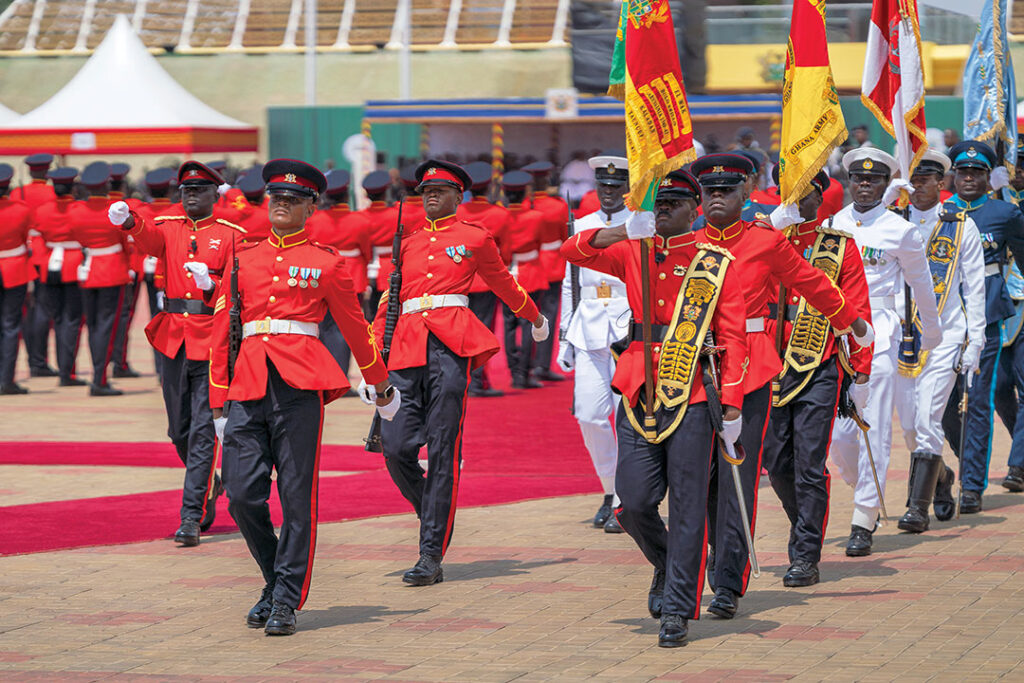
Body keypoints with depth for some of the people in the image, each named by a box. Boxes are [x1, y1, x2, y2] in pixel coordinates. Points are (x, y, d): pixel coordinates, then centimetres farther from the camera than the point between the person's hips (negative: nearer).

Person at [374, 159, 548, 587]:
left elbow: (504, 283, 27)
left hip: (451, 344, -4)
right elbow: (388, 303, 21)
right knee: (395, 447, -7)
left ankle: (433, 553, -6)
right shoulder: (407, 241, 19)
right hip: (407, 348, 4)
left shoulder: (475, 238, 10)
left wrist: (535, 319, 41)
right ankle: (435, 516, 19)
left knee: (442, 449, -7)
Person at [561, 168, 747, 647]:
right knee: (634, 503, -1)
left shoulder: (719, 265, 3)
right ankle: (665, 565, 29)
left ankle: (678, 610, 3)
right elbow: (573, 251, 4)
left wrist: (732, 403, -8)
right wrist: (624, 231, -13)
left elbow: (733, 338, 0)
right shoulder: (633, 253, 12)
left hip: (692, 397, -3)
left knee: (687, 508, -3)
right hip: (639, 393, 3)